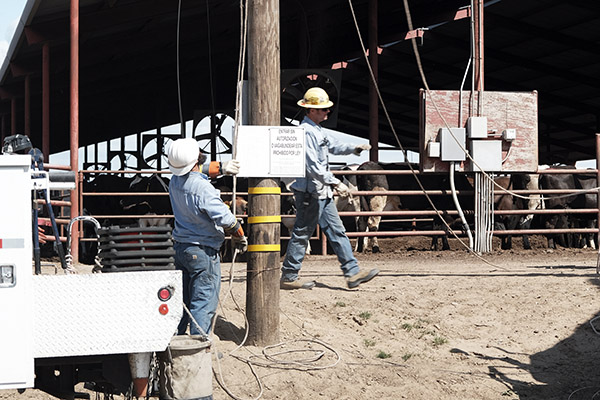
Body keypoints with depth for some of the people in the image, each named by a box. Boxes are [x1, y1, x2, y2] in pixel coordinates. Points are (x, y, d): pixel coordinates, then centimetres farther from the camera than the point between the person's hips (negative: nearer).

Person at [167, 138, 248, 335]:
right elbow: (225, 219, -25)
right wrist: (240, 238, -7)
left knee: (182, 299, 18)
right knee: (204, 304, 0)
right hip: (203, 252, -8)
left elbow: (195, 172, 24)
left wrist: (221, 167, 21)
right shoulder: (203, 188, -24)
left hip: (180, 247, 8)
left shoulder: (175, 182, 1)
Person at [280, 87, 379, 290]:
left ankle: (352, 272, 8)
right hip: (309, 192, -10)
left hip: (322, 192, 10)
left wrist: (354, 148, 8)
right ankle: (288, 277, 8)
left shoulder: (317, 130, 14)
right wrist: (335, 182, -22)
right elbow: (312, 166, -24)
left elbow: (334, 146, 26)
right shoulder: (305, 131, -18)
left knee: (336, 231, 7)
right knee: (302, 233, -1)